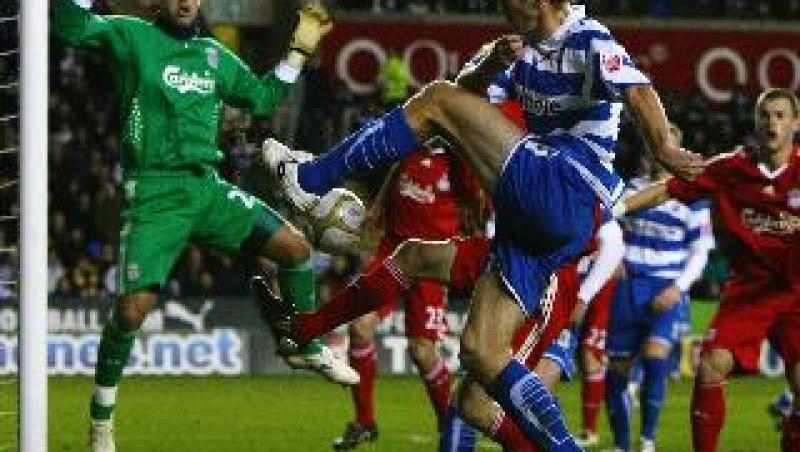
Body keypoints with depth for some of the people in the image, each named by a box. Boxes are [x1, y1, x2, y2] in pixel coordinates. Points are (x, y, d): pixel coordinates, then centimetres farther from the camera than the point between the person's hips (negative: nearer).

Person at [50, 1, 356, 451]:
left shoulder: (216, 56, 16)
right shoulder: (133, 36, 0)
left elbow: (262, 97, 28)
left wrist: (301, 48, 24)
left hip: (208, 187, 5)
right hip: (154, 194, -5)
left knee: (295, 246, -5)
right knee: (134, 306, -15)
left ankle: (309, 349, 18)